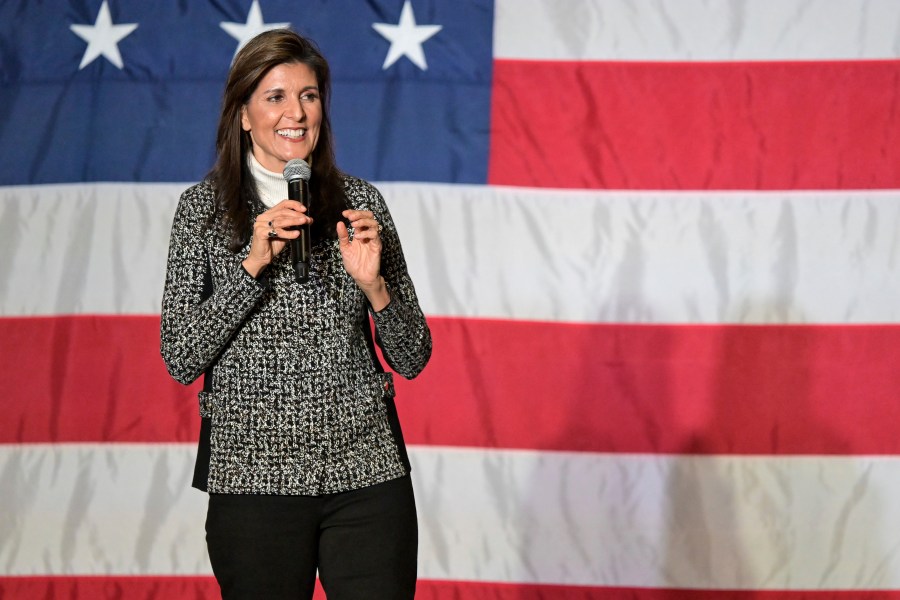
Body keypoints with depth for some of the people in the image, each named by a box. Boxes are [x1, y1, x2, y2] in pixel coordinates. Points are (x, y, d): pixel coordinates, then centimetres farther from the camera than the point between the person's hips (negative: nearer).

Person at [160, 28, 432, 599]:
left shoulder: (360, 201, 5)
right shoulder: (204, 207, 1)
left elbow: (412, 359, 6)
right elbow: (180, 359, -6)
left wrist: (374, 285, -12)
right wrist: (252, 264, -14)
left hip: (368, 468, 1)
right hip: (254, 476, -1)